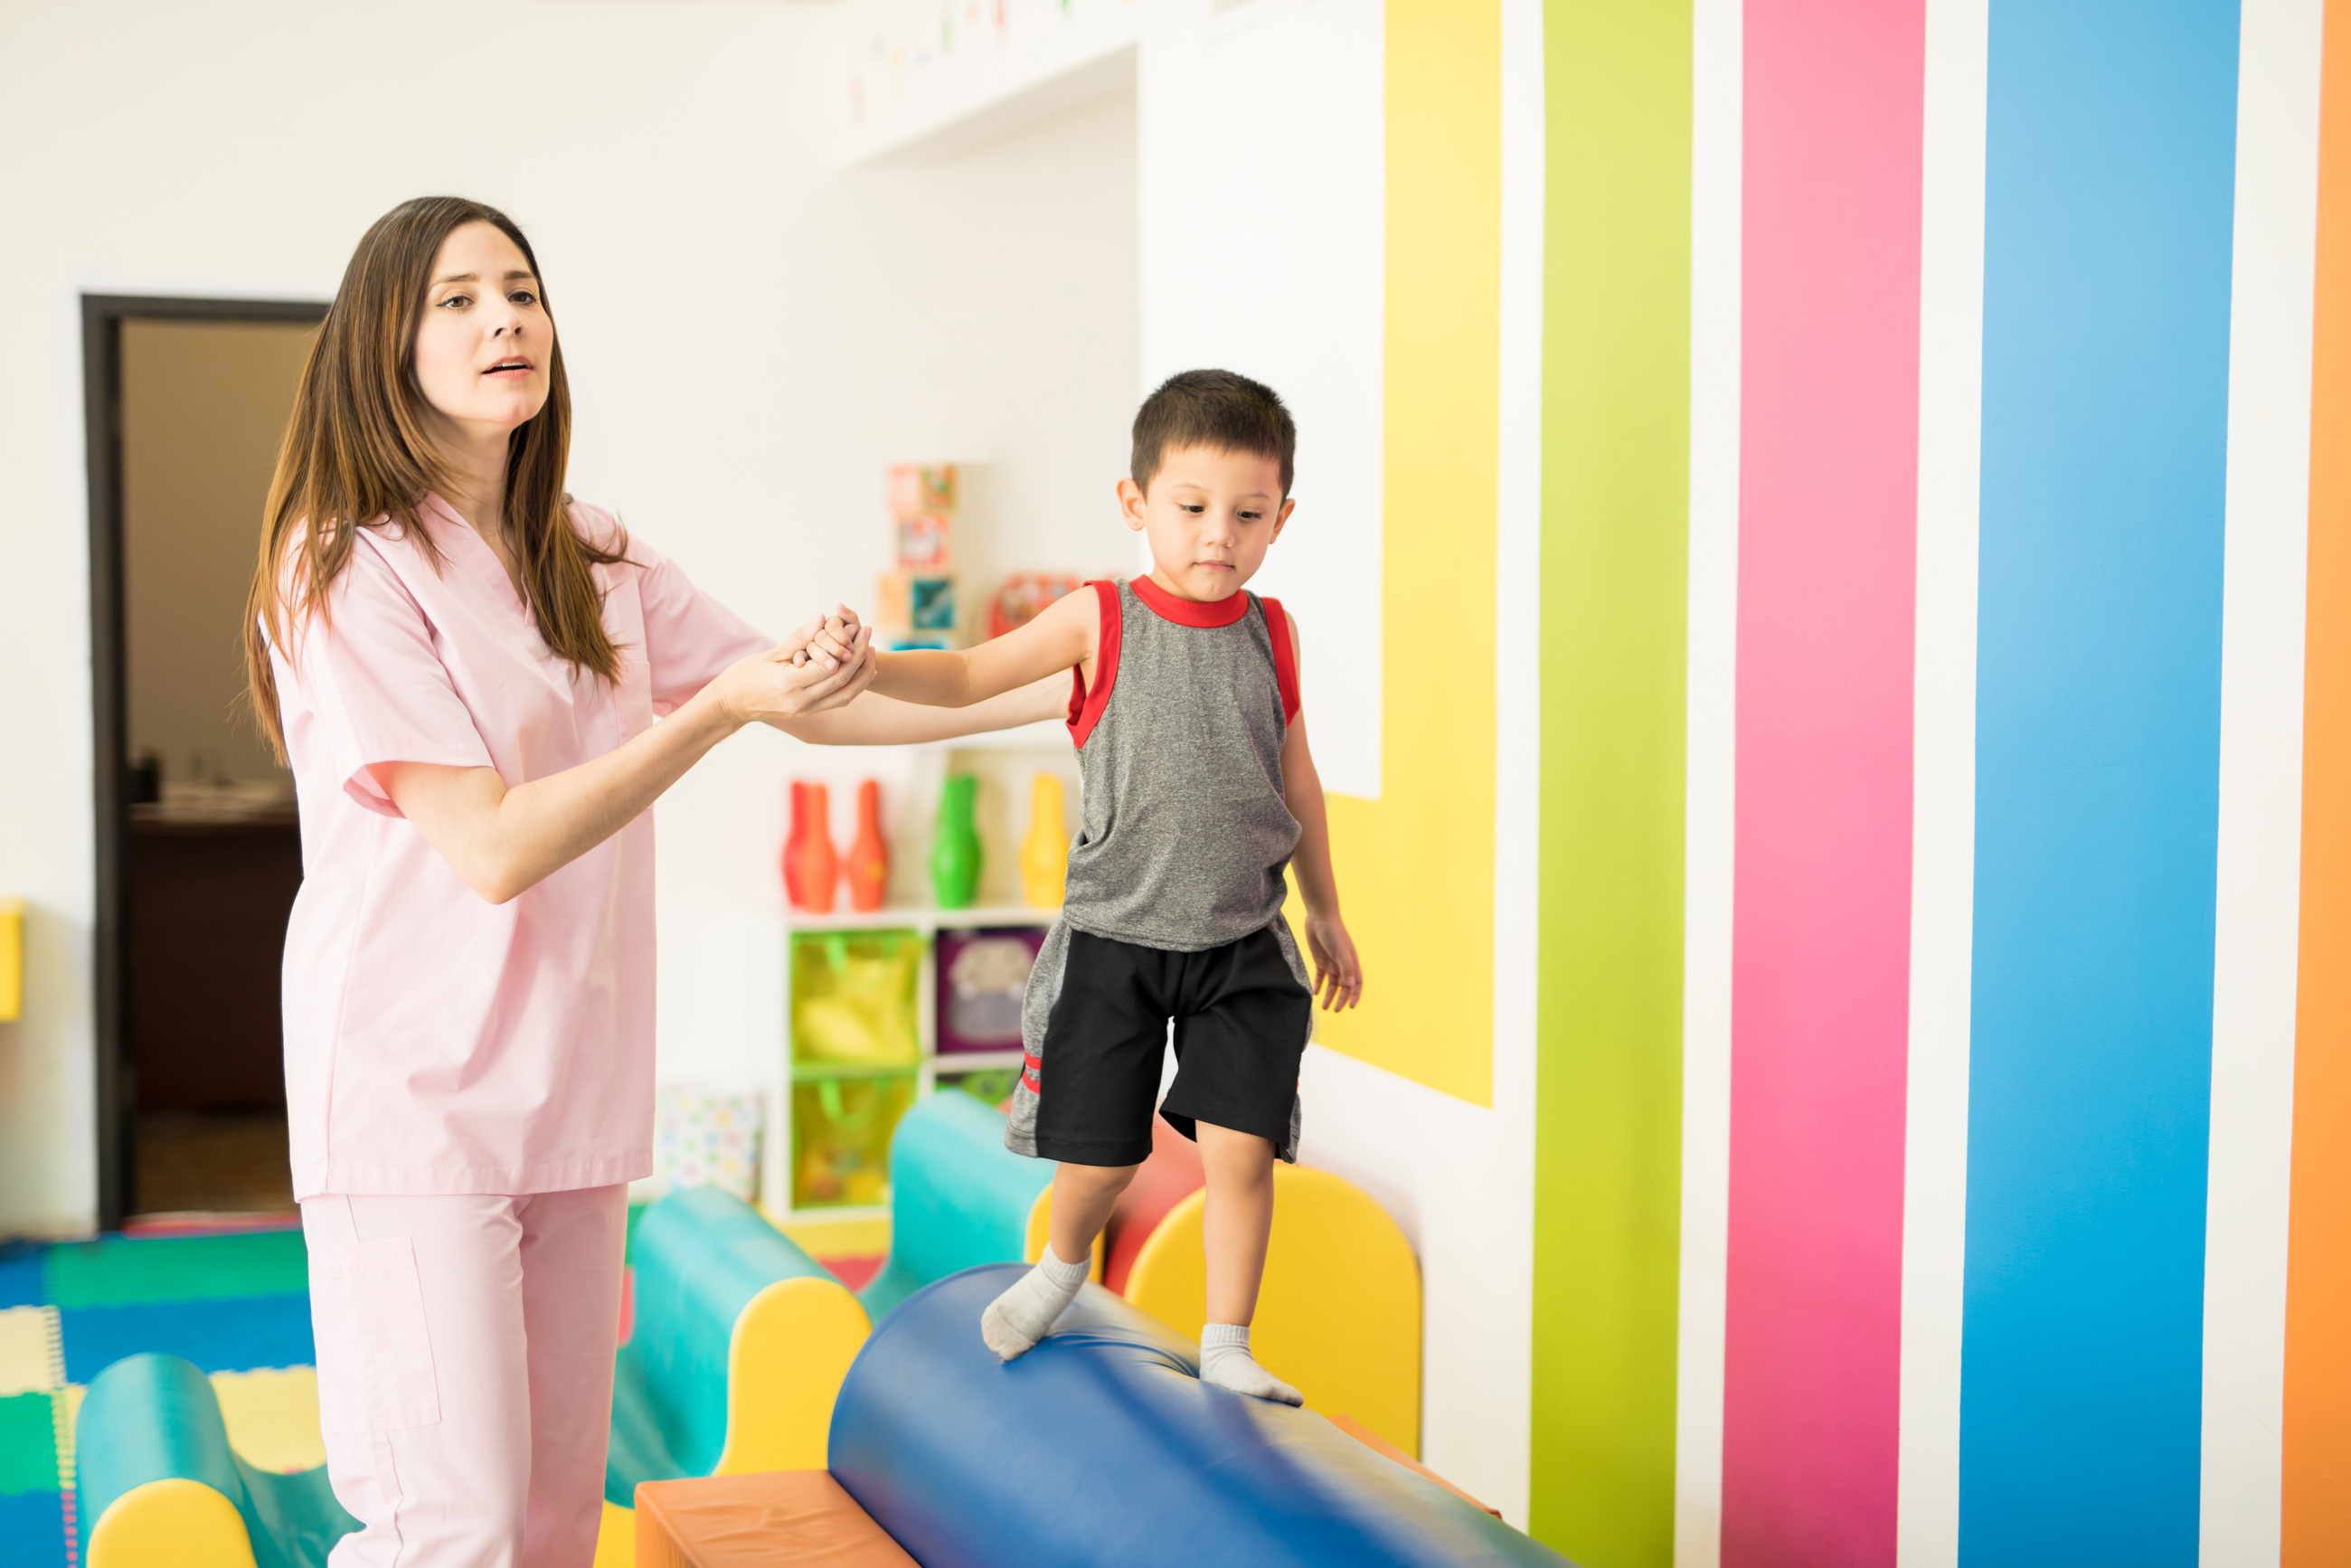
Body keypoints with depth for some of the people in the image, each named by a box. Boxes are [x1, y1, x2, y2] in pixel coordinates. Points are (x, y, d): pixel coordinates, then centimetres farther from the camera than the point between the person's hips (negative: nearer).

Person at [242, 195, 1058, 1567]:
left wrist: (1057, 690, 8)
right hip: (414, 1096, -7)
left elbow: (816, 702, 14)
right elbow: (496, 848, -16)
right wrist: (718, 709, -20)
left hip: (568, 1090, 7)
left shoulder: (591, 560, 12)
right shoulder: (348, 569, -10)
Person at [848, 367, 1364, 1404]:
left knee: (1240, 1149, -6)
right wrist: (864, 667, -29)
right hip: (1112, 939, -2)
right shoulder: (1100, 622, -6)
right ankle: (1063, 1265, 40)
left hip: (1243, 946, 2)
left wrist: (1326, 913, 21)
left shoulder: (1270, 634, 3)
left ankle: (1225, 1344, 12)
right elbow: (968, 677, -9)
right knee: (1099, 1157, 7)